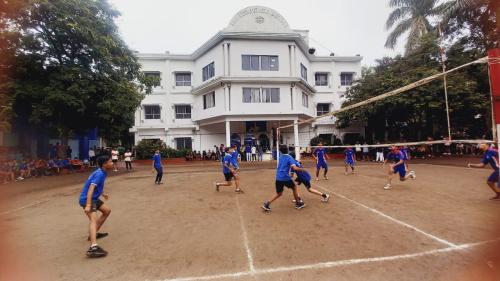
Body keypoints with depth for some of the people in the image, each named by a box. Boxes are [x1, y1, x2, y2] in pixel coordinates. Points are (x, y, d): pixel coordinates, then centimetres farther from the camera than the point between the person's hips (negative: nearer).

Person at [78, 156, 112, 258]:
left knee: (107, 211, 22)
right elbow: (91, 188, -31)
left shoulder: (102, 172, 10)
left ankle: (94, 233, 30)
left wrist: (103, 194, 44)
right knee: (94, 219, -27)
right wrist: (88, 205, -38)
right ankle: (93, 248, -42)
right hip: (87, 199, -10)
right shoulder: (100, 174, -21)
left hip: (94, 198, 11)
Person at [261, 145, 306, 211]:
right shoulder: (289, 158, -4)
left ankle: (267, 204, 7)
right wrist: (302, 170, 1)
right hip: (286, 177, -5)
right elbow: (295, 168, -17)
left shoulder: (280, 157, 14)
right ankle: (298, 203, 32)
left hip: (278, 178, 5)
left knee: (279, 193, 18)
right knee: (294, 187, 23)